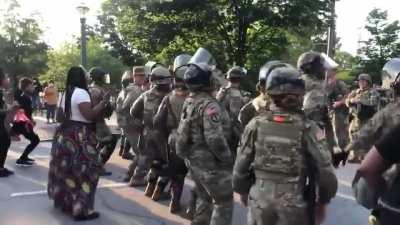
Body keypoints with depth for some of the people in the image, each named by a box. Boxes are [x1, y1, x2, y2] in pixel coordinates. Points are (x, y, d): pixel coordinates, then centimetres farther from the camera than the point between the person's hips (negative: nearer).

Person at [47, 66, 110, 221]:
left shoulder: (66, 94, 14)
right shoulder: (81, 92, -16)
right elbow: (90, 115, -23)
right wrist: (103, 102, -15)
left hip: (64, 133, 10)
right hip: (79, 136, -10)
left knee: (66, 169, 18)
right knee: (82, 172, -4)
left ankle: (63, 201, 32)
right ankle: (81, 209, -2)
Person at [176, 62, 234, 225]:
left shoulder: (188, 102, 6)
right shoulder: (209, 105, -22)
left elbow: (183, 131, 12)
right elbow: (215, 139, -27)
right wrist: (228, 158, -14)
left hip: (193, 160, 9)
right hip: (211, 163, -9)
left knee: (204, 199, 23)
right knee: (224, 202, 5)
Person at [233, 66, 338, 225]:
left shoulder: (256, 125, -7)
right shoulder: (307, 128, -12)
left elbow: (240, 168, -2)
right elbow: (325, 173, -11)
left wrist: (243, 191, 16)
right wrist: (322, 201, 6)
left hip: (261, 202, 2)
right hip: (295, 206, -1)